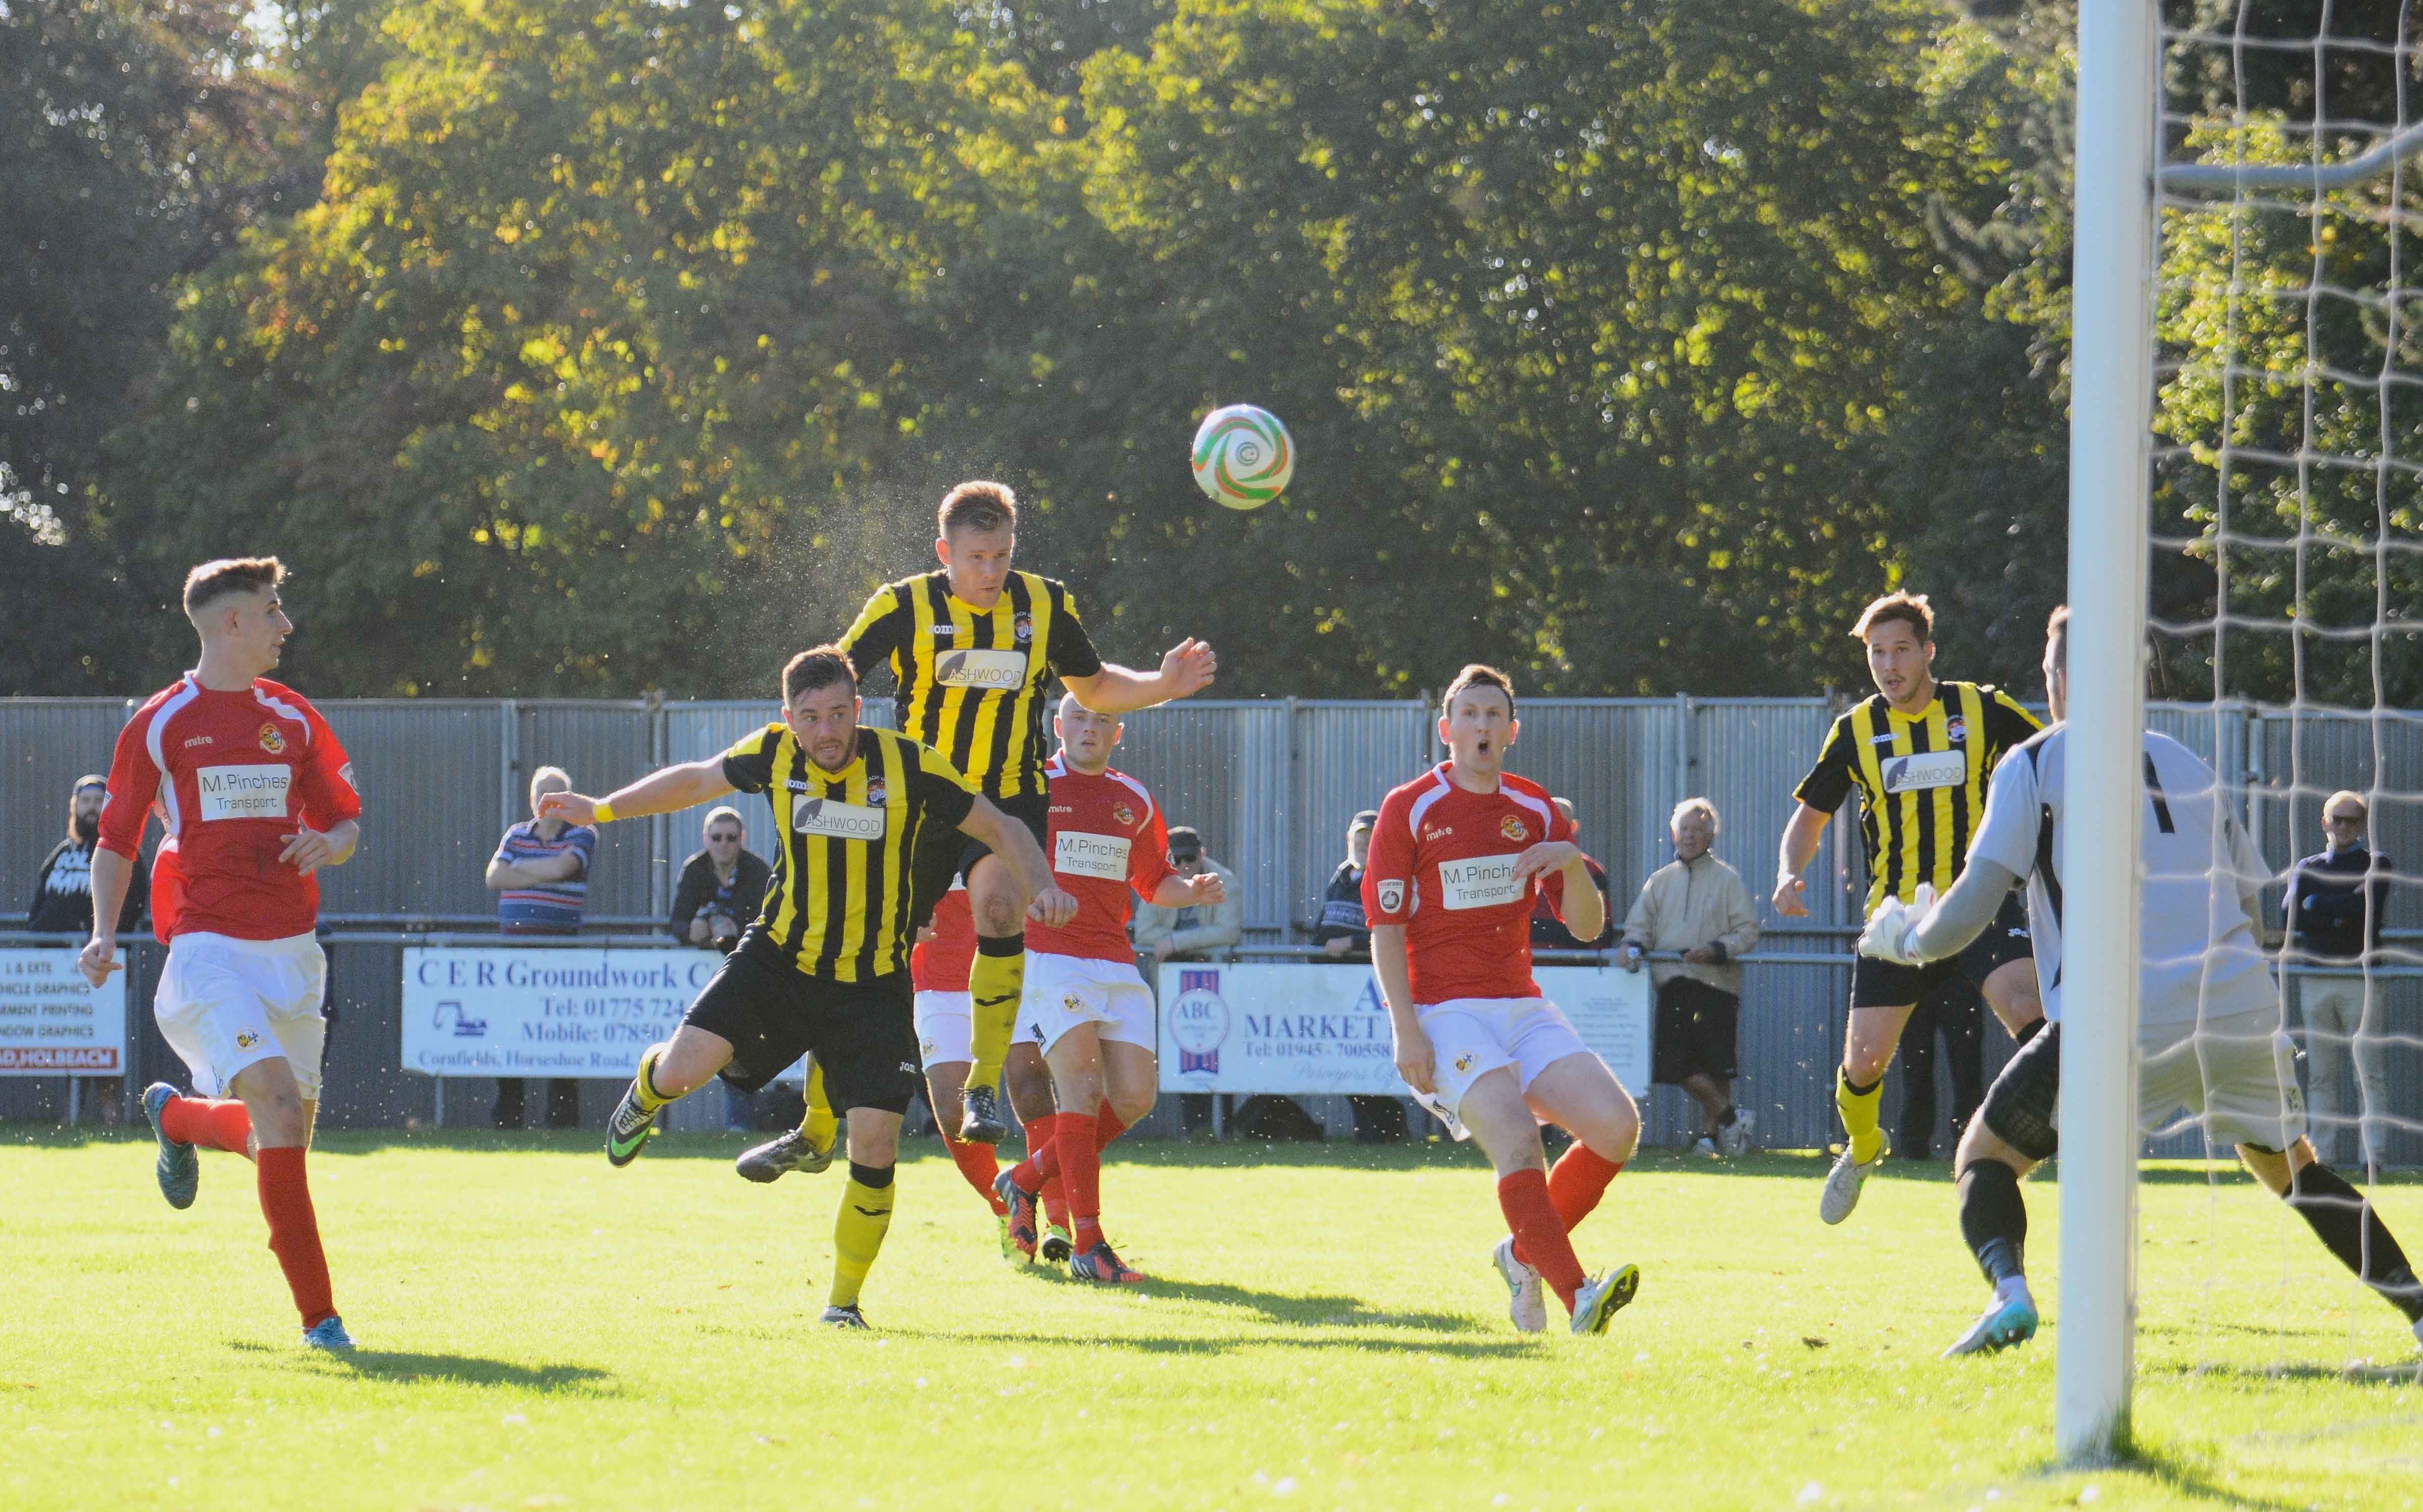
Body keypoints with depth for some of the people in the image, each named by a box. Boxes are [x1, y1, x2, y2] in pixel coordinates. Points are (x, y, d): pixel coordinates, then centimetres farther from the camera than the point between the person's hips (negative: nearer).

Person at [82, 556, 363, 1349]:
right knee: (278, 1101, -23)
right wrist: (104, 935, -9)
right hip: (209, 948, -5)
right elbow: (117, 842, 6)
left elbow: (348, 820, 19)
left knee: (285, 1132, 7)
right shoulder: (159, 725, 1)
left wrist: (330, 843, -6)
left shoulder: (294, 719, 12)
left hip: (291, 951, 5)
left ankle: (175, 1117, 43)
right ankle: (318, 1314, -20)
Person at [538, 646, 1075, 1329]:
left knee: (875, 1144, -11)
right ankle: (648, 1092, 24)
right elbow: (695, 780, 15)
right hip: (779, 958, 1)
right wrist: (602, 810, 16)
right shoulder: (773, 754, -5)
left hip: (873, 984, -1)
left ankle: (843, 1301, 10)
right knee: (682, 1071, -18)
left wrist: (1041, 888, -20)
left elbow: (1003, 831, -2)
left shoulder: (911, 768, -12)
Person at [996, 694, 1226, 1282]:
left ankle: (1026, 1180, 17)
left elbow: (1153, 881, 25)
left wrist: (1192, 891, 5)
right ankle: (1087, 1245, -18)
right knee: (1083, 1083, -18)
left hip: (1115, 963, 6)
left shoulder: (1135, 801, 15)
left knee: (1134, 1096, -4)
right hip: (1046, 955, -5)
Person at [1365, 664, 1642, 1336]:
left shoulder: (1536, 810, 11)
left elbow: (1587, 926, 10)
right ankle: (1576, 1297, -28)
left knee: (1617, 1125, -11)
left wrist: (1573, 864, -11)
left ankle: (1526, 1252, 9)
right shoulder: (1409, 809, -3)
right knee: (1518, 1141, -26)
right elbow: (1385, 930, -6)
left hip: (1522, 1004, 5)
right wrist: (1406, 1030, -16)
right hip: (1445, 1010, -5)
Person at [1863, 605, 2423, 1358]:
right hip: (2243, 1006, 4)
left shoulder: (2034, 765, 7)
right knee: (2288, 1164, 26)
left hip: (2125, 1017, -4)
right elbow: (2261, 906, 23)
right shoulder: (2188, 765, 22)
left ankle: (2008, 1288, -23)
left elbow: (1970, 907, 0)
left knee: (1986, 1156, 7)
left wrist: (1903, 938, 19)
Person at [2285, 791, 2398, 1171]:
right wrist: (2342, 913, -8)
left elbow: (2368, 905, -10)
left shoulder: (2375, 865, 10)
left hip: (2360, 979, -3)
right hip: (2315, 979, 3)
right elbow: (2290, 911, 1)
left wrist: (2317, 905, -2)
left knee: (2371, 1072, -11)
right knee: (2323, 1075, 3)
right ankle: (2324, 1152, 4)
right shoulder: (2307, 868, 18)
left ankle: (2375, 1153, -16)